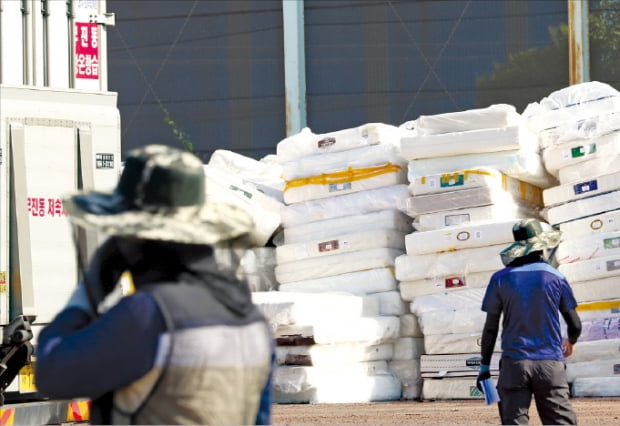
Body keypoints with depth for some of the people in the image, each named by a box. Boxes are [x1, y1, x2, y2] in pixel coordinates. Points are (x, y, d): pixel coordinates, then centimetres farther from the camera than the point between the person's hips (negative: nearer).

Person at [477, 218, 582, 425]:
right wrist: (571, 342, 33)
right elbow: (575, 325, 10)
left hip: (514, 363, 0)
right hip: (550, 363, 0)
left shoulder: (500, 279, 2)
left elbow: (490, 328, 2)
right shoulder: (555, 278, 3)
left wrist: (484, 366, 11)